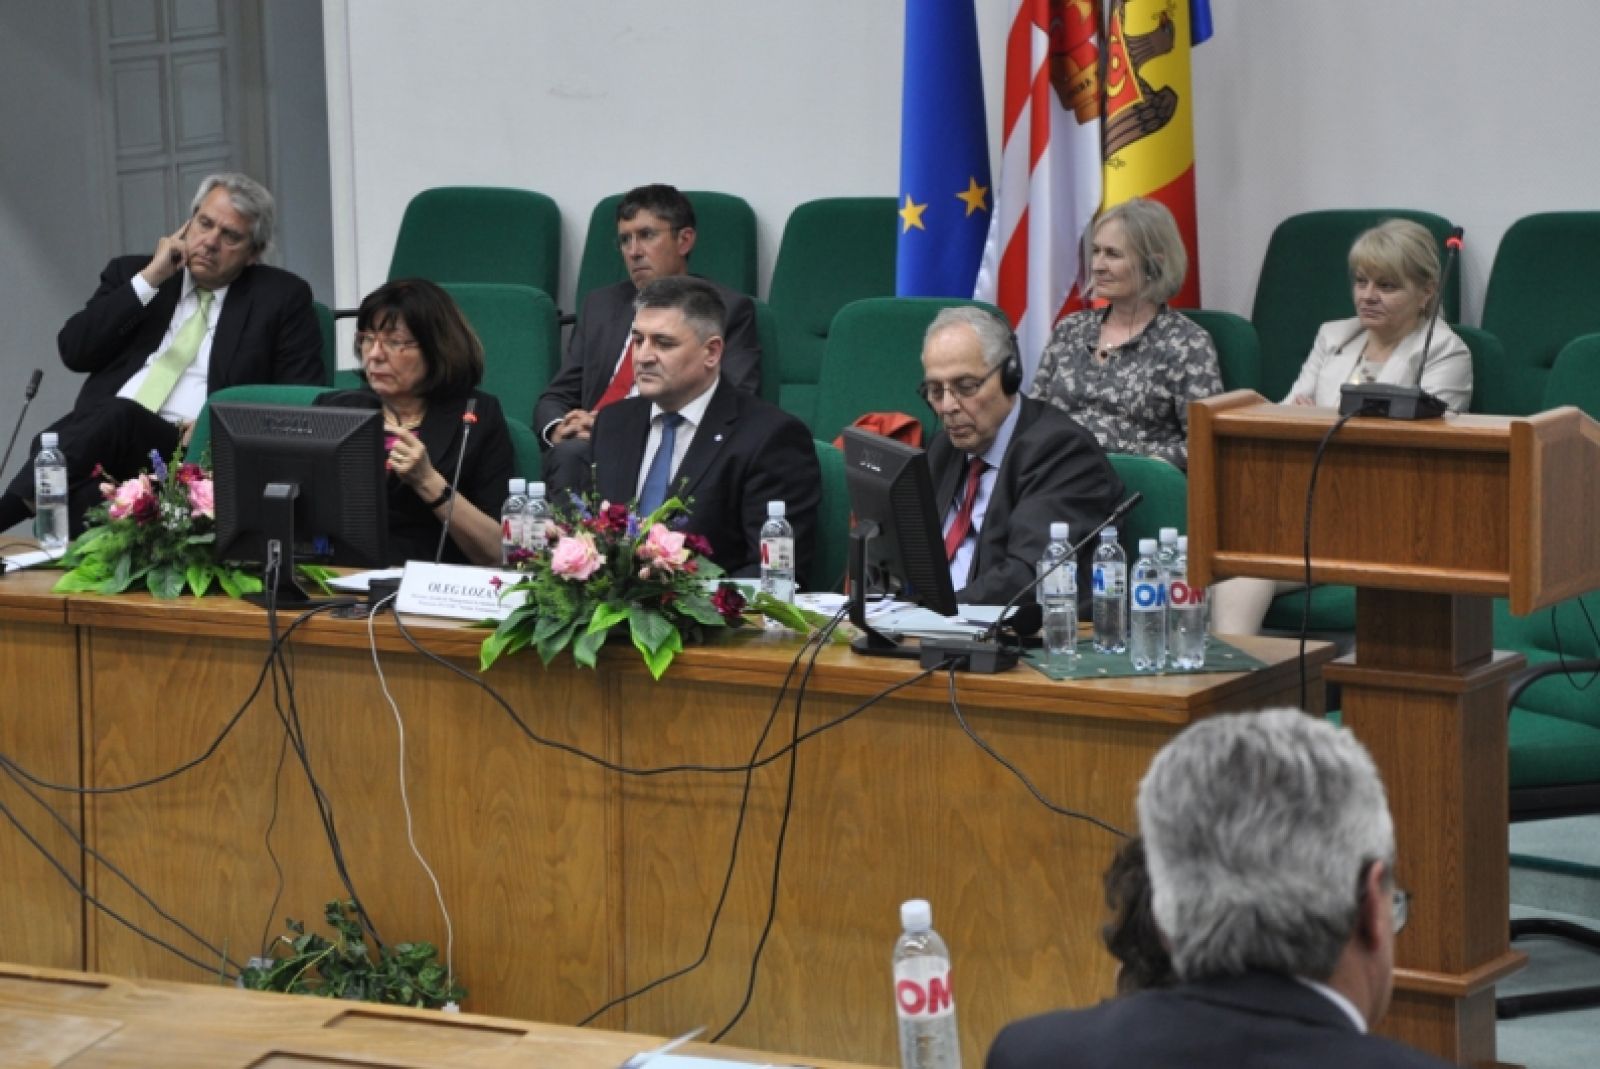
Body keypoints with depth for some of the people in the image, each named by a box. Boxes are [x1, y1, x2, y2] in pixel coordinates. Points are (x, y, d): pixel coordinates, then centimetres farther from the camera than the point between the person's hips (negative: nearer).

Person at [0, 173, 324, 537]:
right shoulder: (131, 273, 20)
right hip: (94, 432, 3)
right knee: (52, 445, -35)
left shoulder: (281, 297, 13)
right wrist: (149, 280, 1)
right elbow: (75, 350, 6)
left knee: (119, 415, -37)